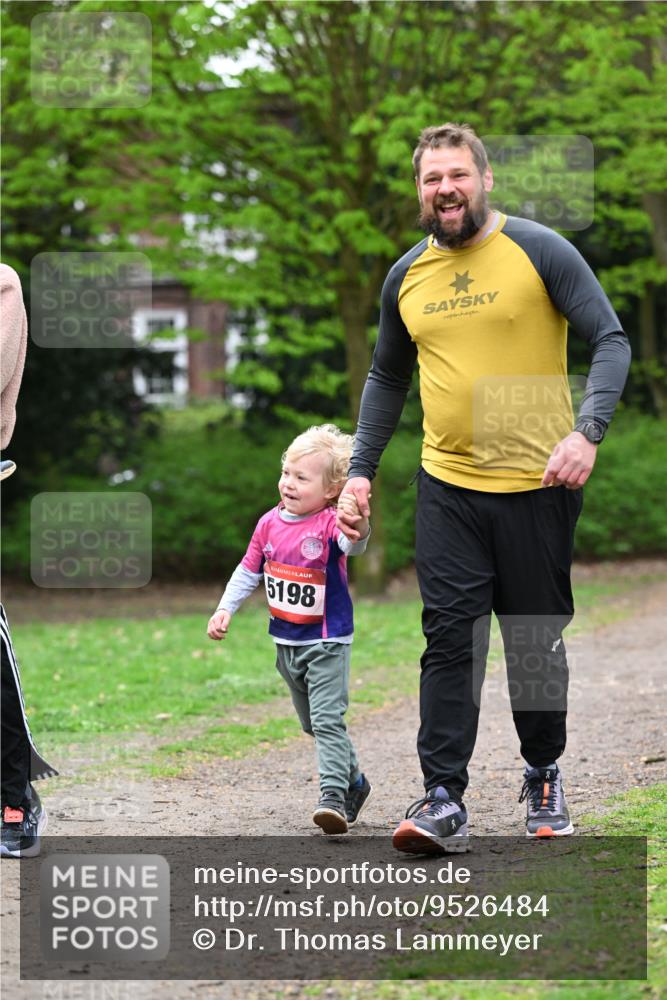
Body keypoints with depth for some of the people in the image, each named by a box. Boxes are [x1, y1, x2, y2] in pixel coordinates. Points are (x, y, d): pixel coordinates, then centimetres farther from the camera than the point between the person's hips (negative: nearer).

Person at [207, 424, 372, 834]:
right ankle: (354, 781, 36)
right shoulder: (270, 523, 0)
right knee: (312, 722, 19)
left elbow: (352, 545, -41)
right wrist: (225, 609, 7)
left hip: (328, 640, -7)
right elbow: (249, 571, 13)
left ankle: (334, 796, -20)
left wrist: (358, 524, -63)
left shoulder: (329, 524, -18)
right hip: (286, 642, 7)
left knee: (327, 719, -17)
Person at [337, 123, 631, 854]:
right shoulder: (405, 277, 8)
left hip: (538, 485, -3)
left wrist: (588, 431, -22)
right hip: (447, 486, 3)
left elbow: (610, 341, -8)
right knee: (449, 637, -6)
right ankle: (443, 802, -9)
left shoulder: (539, 251, -6)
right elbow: (386, 379, 21)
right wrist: (361, 470, 14)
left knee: (536, 644, 6)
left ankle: (544, 781, 25)